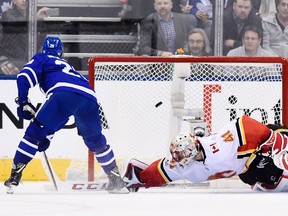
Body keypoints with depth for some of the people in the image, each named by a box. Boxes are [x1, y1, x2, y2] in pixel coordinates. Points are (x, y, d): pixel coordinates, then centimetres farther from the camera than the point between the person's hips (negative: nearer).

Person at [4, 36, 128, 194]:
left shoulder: (41, 59, 28)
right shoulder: (67, 66, 44)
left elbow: (24, 76, 5)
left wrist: (23, 102, 10)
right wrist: (48, 136, 40)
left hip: (65, 95, -6)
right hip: (90, 98, 6)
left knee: (34, 132, 4)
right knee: (95, 141, 27)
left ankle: (15, 176, -4)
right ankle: (116, 180, 26)